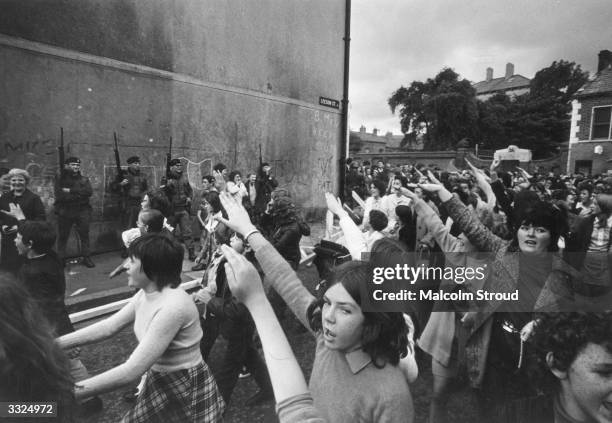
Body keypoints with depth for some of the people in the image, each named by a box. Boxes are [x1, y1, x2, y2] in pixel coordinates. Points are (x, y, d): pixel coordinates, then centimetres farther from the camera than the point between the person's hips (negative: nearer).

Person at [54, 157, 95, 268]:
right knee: (62, 237, 5)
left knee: (84, 235, 4)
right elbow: (60, 196, -11)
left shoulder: (84, 180, 11)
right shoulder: (61, 179, 4)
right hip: (65, 212, -1)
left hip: (82, 211, 1)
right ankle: (61, 259, 16)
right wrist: (79, 194, -13)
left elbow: (89, 192, -9)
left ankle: (86, 258, 13)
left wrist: (71, 191, -13)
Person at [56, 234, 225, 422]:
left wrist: (69, 393, -25)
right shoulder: (145, 295, -4)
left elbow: (132, 370, -31)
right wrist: (56, 343, -1)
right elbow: (109, 326, 4)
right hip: (159, 383, 7)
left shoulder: (173, 306, -32)